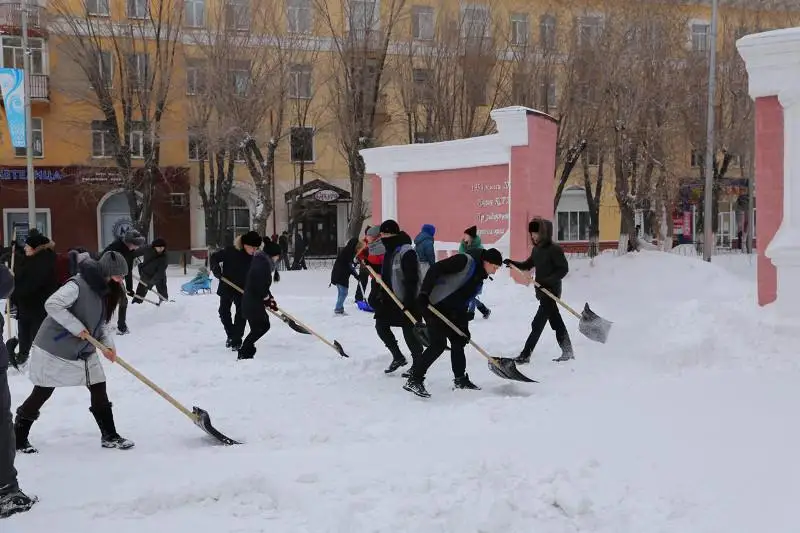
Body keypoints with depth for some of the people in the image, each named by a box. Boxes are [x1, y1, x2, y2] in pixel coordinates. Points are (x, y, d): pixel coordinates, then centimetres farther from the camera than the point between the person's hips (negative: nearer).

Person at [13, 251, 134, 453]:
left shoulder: (106, 291, 2)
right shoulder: (78, 285, -24)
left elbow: (102, 323, 8)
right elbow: (52, 305, -31)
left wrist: (107, 344, -8)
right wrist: (77, 328, -29)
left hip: (84, 352, 8)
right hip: (54, 349, -8)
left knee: (99, 389, 5)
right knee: (42, 393, 3)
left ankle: (109, 436, 14)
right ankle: (18, 437, 19)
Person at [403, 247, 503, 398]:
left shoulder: (479, 277, 14)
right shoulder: (465, 261, -15)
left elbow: (464, 300, 17)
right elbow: (435, 269, -23)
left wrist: (464, 326, 11)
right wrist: (424, 293, -29)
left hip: (450, 311, 10)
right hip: (433, 305, -10)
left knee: (458, 341, 14)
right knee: (439, 344, -14)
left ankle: (460, 380, 29)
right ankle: (414, 380, -9)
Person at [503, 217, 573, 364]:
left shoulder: (554, 249, -15)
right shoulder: (536, 249, 9)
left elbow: (564, 269, -17)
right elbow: (528, 264, 20)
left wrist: (548, 281, -26)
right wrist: (513, 263, 3)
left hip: (551, 292, -8)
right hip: (542, 291, 8)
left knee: (537, 324, -7)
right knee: (557, 324, 15)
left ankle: (525, 355, -4)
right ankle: (567, 353, 25)